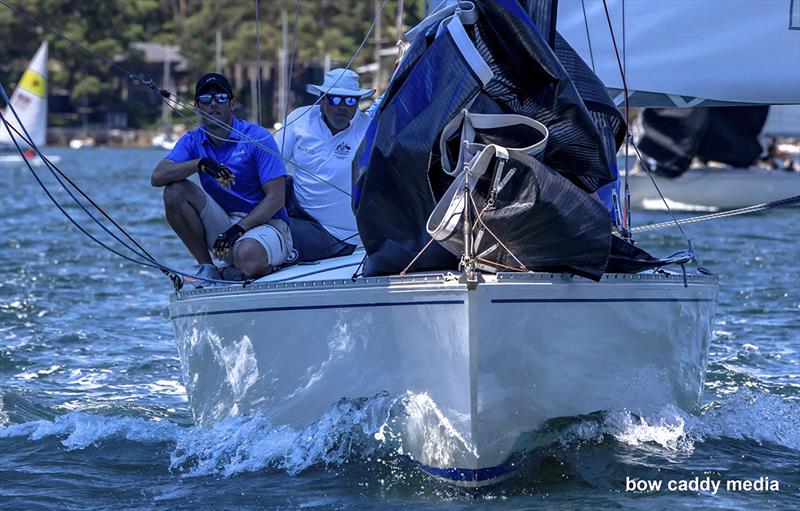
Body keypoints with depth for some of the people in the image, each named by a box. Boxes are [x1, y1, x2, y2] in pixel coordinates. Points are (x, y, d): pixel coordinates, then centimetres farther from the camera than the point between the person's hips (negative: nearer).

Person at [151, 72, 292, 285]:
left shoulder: (258, 138, -10)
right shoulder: (192, 141, 4)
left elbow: (276, 198, -13)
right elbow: (157, 177, -13)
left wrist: (238, 229, -24)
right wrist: (200, 163, -28)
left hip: (265, 223, -5)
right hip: (223, 223, 5)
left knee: (247, 255, -41)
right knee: (175, 191, -17)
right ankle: (207, 268, -8)